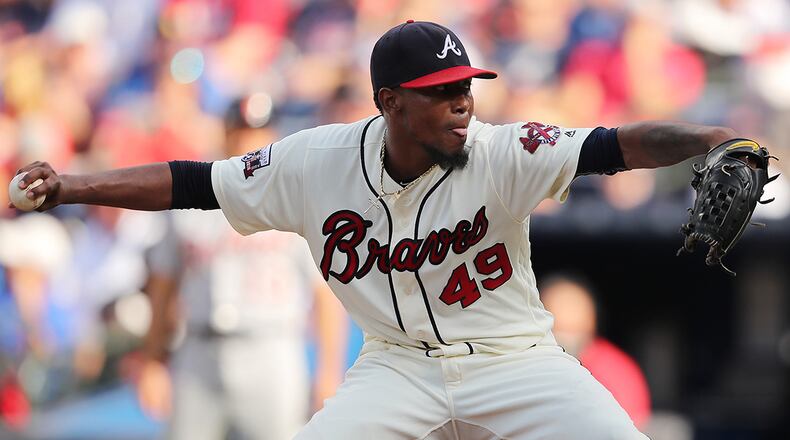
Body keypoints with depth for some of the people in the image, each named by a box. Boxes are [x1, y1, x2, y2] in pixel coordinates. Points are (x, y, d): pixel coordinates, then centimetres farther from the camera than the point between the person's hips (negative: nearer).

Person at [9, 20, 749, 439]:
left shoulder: (500, 155, -19)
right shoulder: (316, 162, -11)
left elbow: (615, 147, -31)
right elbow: (191, 183, -3)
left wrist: (714, 140, -49)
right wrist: (69, 188, -9)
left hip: (510, 360, -1)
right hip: (398, 367, 1)